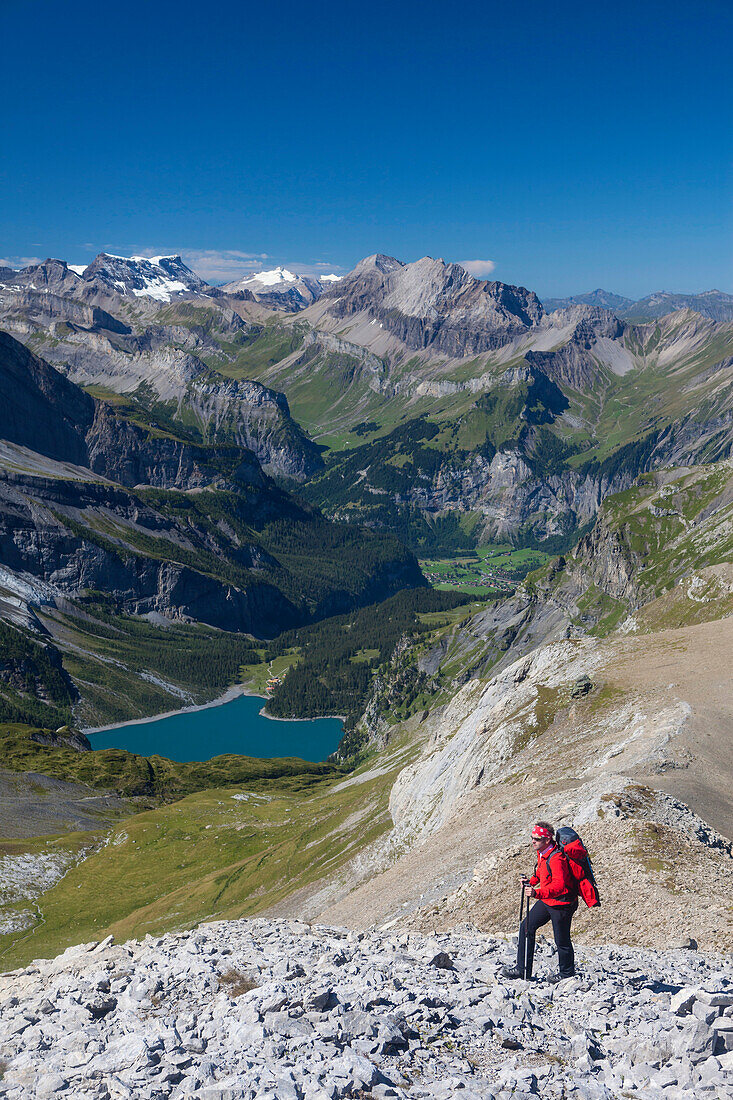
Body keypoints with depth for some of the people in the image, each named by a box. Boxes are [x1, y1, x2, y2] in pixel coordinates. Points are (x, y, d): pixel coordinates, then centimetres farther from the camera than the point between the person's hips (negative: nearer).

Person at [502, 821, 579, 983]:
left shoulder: (556, 859, -28)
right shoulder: (541, 853, 1)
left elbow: (559, 886, -38)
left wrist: (537, 893, -49)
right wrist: (531, 881, 0)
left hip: (561, 904, -9)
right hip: (546, 901, 9)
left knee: (561, 940, 4)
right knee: (526, 927, 7)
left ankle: (567, 973, 29)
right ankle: (523, 969, 15)